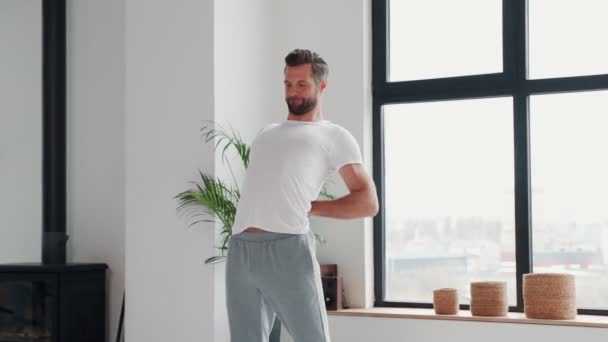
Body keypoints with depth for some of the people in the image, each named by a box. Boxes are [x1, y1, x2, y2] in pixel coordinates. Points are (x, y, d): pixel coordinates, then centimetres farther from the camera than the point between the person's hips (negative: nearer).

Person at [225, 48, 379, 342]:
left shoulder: (334, 136, 11)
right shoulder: (266, 132, 28)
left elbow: (368, 202, 4)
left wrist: (311, 207, 0)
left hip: (289, 249, -5)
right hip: (240, 250, 5)